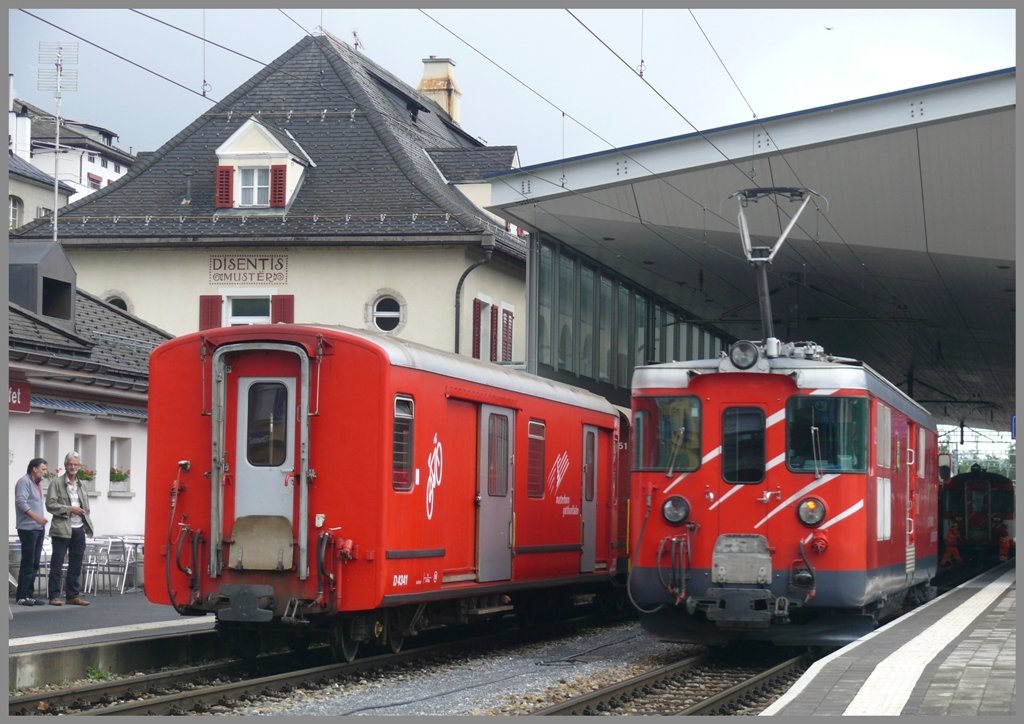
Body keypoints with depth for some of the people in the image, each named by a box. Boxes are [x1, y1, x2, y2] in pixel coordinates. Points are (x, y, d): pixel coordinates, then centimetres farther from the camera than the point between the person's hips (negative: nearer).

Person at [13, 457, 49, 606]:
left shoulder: (38, 483, 20)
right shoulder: (24, 481, -8)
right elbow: (21, 502, -19)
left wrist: (42, 520, 15)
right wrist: (35, 516, -26)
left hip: (39, 528, 9)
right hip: (28, 528, -9)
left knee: (35, 564, 7)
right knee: (28, 563, -9)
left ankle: (29, 594, 10)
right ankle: (22, 596, -7)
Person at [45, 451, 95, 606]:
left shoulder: (81, 485, 16)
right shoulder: (57, 483, -2)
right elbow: (50, 505, -10)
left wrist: (82, 512, 8)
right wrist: (69, 509, -14)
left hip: (79, 529, 6)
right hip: (62, 529, -6)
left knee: (76, 565, 8)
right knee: (57, 564, -3)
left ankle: (73, 595, 13)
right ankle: (54, 596, 0)